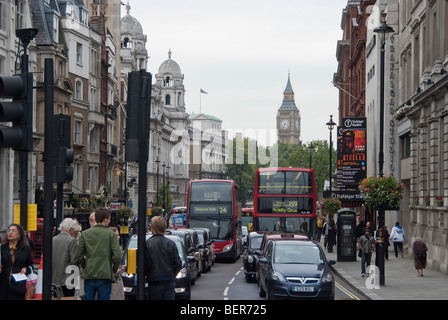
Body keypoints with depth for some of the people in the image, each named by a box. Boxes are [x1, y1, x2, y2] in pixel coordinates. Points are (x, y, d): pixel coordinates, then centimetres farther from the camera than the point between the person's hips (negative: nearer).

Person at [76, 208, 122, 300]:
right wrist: (115, 270, 6)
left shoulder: (85, 234, 3)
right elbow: (117, 256, -9)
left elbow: (79, 254, 0)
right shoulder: (111, 234, -4)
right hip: (105, 275, -2)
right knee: (104, 298, 3)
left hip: (89, 275, 3)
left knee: (88, 298, 8)